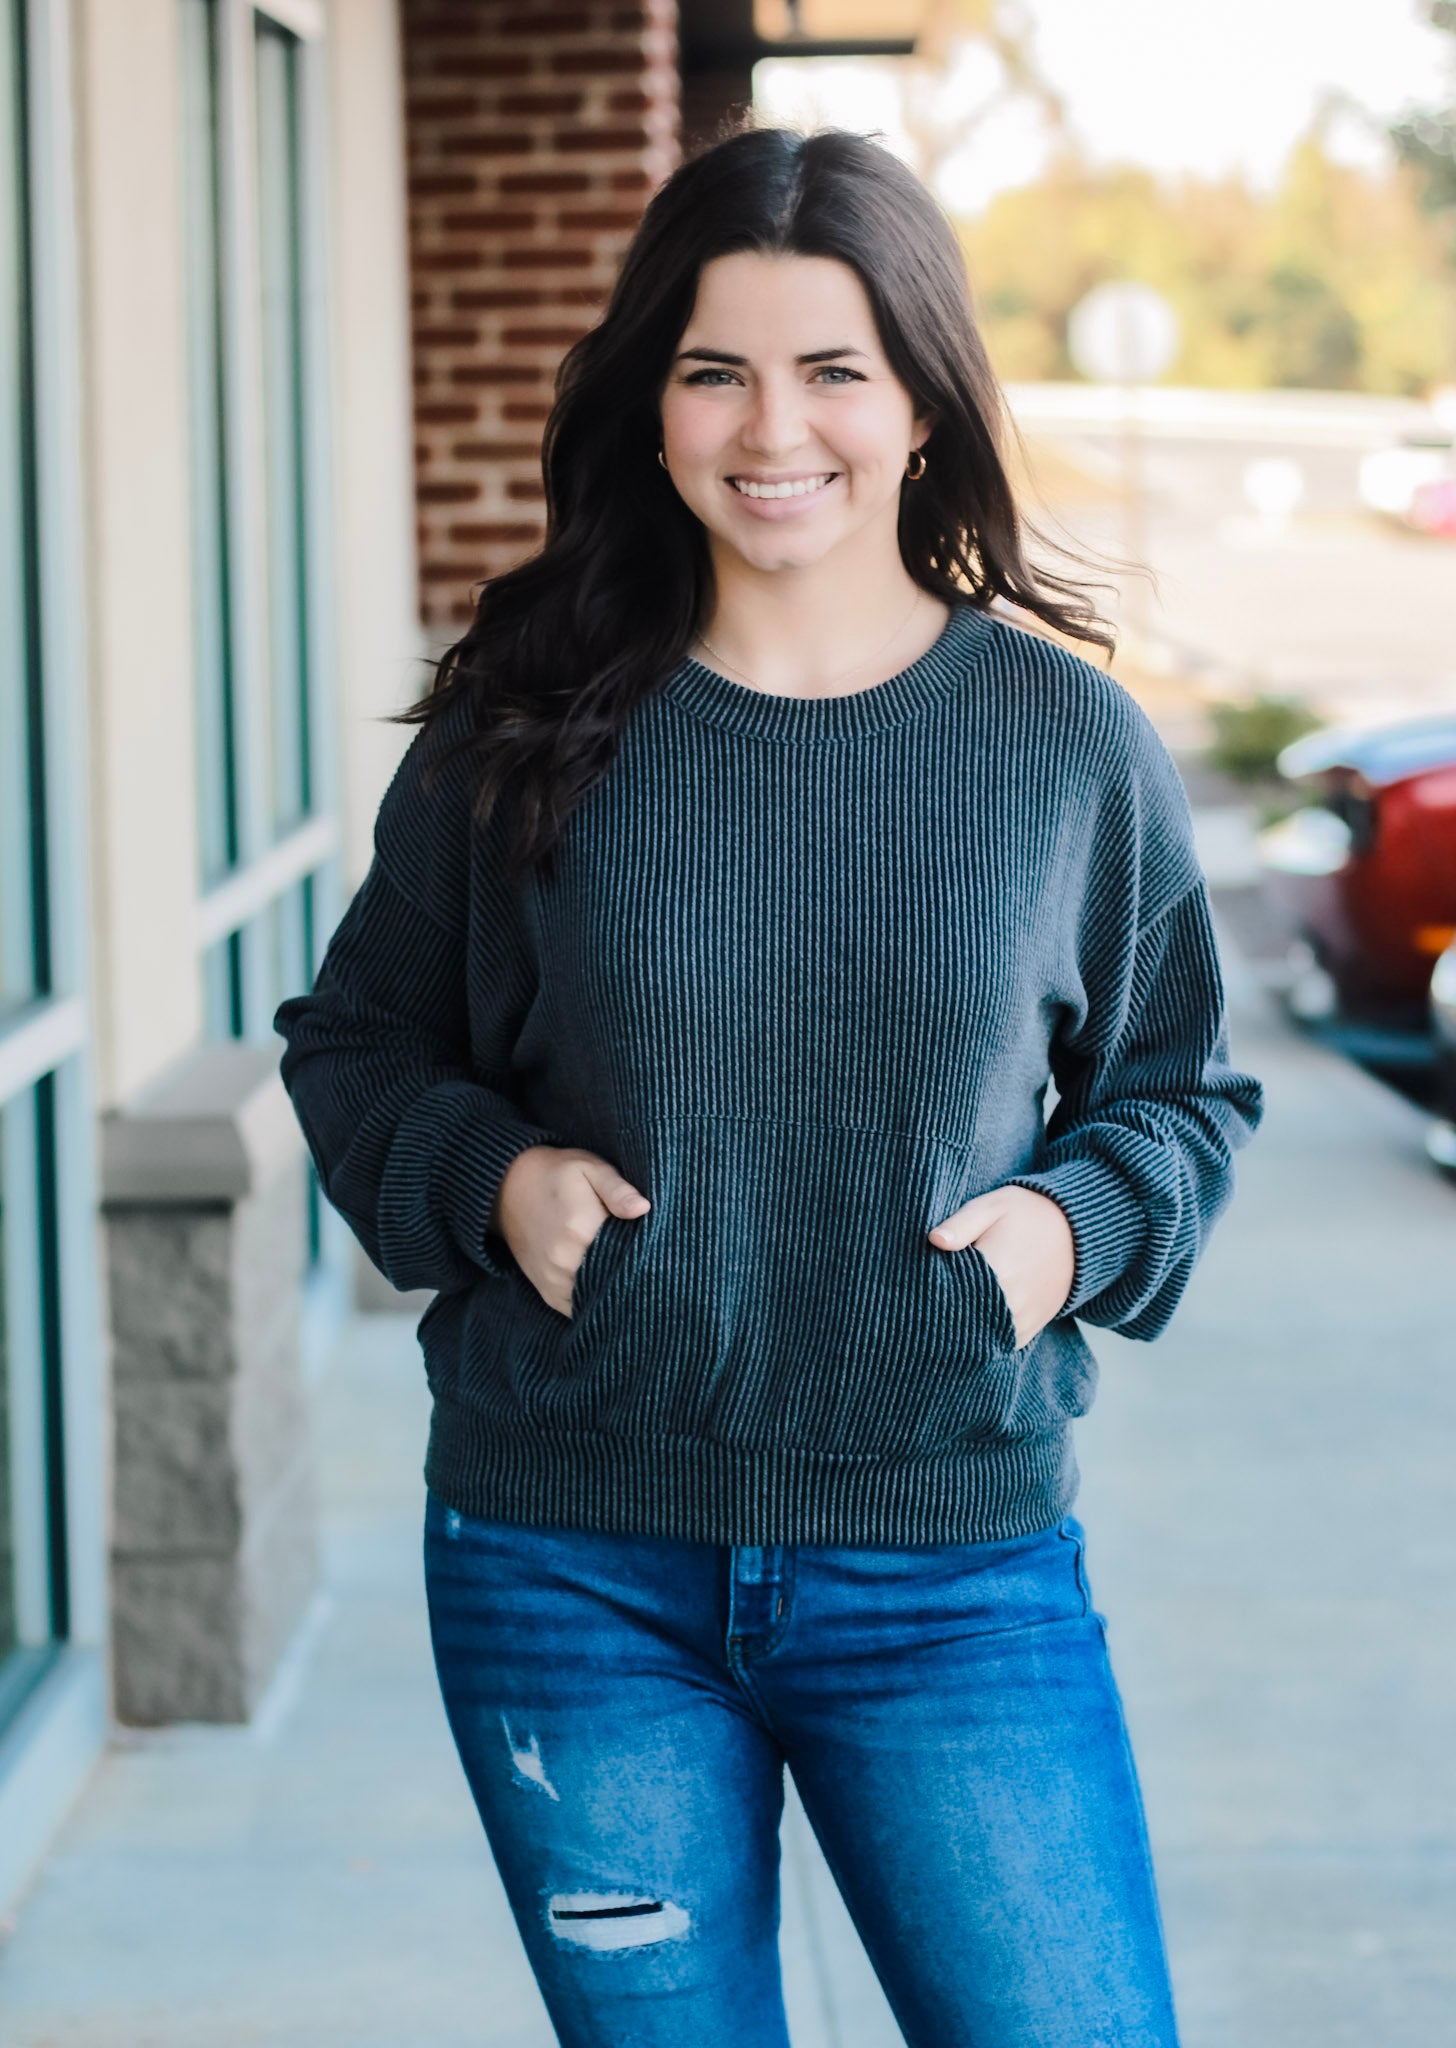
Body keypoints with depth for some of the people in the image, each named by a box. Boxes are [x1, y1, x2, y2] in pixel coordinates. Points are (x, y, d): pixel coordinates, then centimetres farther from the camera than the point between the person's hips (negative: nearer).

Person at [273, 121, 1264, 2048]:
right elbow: (354, 1044, 11)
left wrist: (1075, 1219, -9)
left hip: (956, 1579, 0)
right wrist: (489, 1175, -8)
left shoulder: (1069, 742, 0)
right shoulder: (527, 730, -1)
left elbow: (1183, 1090, 11)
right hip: (573, 1581, 0)